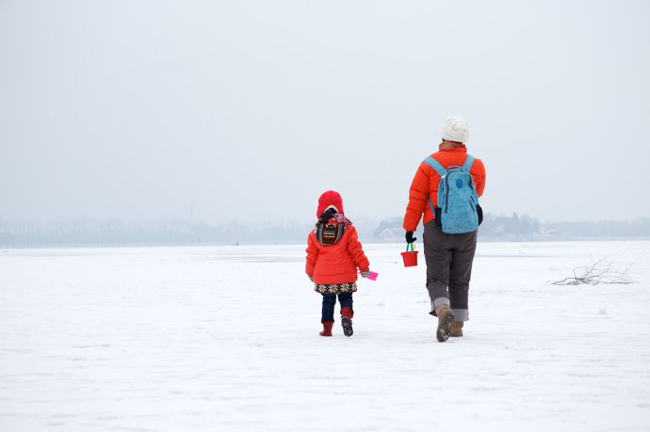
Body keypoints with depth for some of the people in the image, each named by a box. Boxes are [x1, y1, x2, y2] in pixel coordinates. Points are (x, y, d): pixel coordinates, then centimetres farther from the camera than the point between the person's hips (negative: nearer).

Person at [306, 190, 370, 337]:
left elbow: (311, 254, 8)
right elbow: (355, 250, -3)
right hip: (345, 275, -1)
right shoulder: (347, 228, -4)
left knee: (328, 301, 14)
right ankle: (346, 314, -20)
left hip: (323, 276, 2)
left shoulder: (316, 231, 2)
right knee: (346, 298, 10)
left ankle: (327, 328, 11)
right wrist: (364, 267, 7)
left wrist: (310, 273, 21)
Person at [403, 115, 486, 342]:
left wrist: (409, 228, 2)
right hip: (467, 230, 2)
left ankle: (443, 310, -27)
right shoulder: (476, 166, 0)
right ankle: (457, 324, 15)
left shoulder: (429, 165, -7)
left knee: (437, 278, 0)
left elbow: (416, 199, -5)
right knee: (460, 280, 14)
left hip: (437, 230, -2)